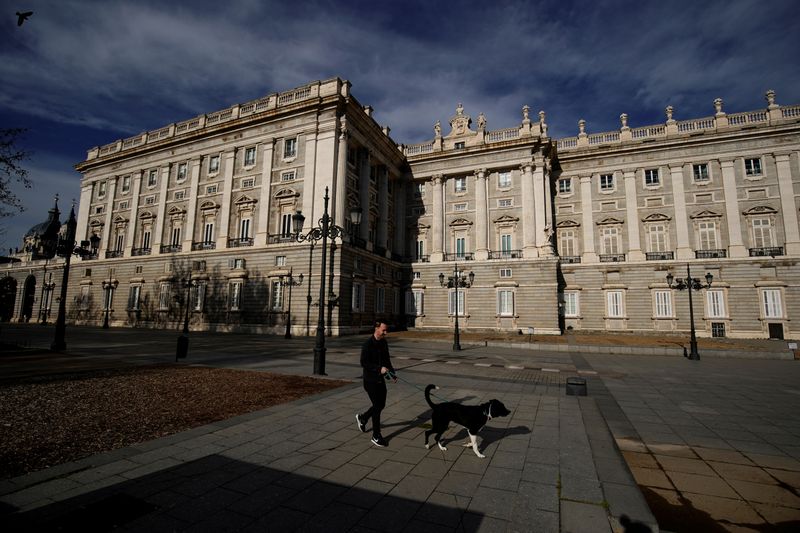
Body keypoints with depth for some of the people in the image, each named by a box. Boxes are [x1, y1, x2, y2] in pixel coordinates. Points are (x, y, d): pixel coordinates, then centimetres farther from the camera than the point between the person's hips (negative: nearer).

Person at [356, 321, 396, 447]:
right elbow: (364, 363, -20)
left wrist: (392, 374, 8)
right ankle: (376, 436, 12)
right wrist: (379, 369, -27)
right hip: (370, 380, -7)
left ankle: (362, 417, 38)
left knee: (381, 404, 14)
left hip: (380, 379, 8)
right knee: (377, 406, -3)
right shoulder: (368, 344, -18)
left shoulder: (384, 342, 6)